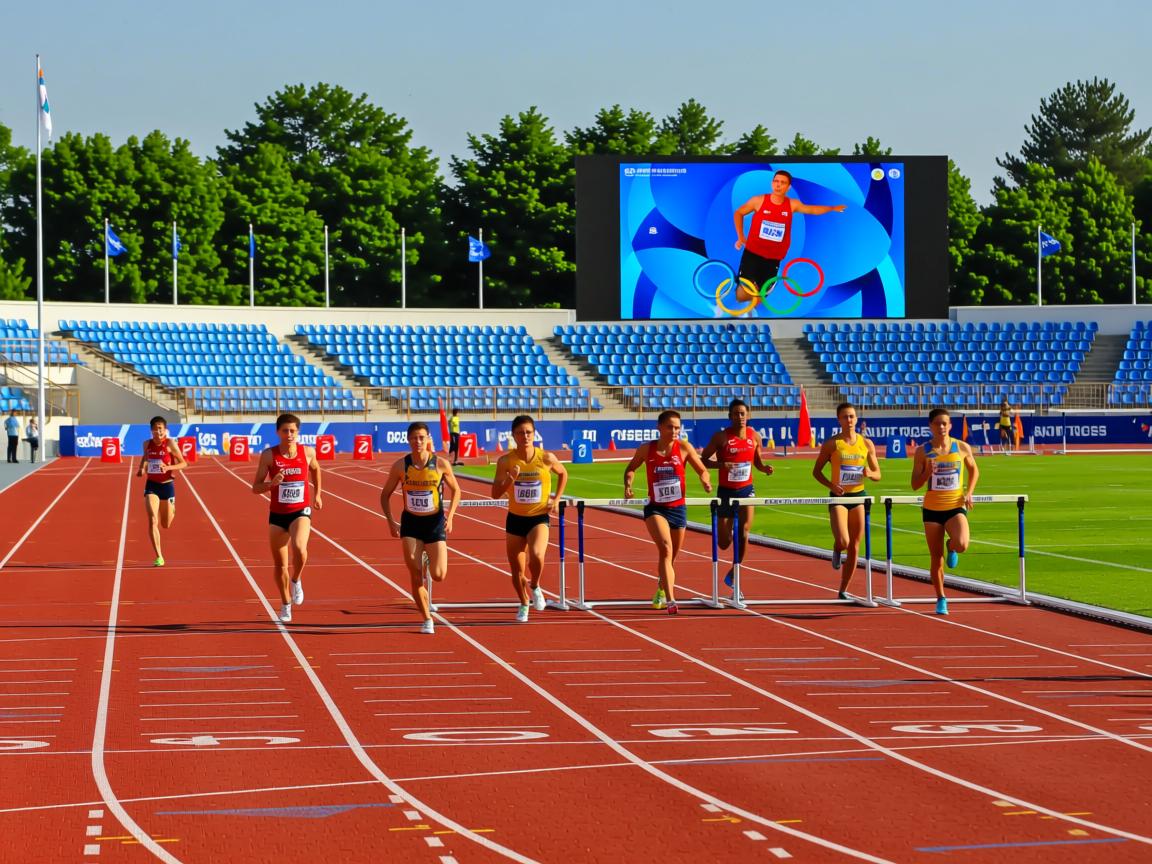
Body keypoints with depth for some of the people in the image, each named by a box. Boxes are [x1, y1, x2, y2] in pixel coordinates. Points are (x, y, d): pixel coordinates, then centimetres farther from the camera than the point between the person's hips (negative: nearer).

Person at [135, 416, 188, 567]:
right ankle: (159, 557, -14)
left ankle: (171, 511, 51)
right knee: (152, 521, -17)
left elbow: (183, 464, -7)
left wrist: (168, 467, -24)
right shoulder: (147, 444, 0)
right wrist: (142, 467, 2)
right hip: (151, 485, 2)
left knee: (166, 525, 12)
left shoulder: (170, 443, -10)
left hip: (167, 485, -2)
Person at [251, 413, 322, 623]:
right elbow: (256, 488, -6)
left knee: (299, 548, -30)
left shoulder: (307, 452, -4)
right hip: (277, 514, 1)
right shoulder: (269, 455, -8)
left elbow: (315, 469, 21)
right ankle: (285, 605, 30)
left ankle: (296, 581, 1)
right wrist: (272, 483, -24)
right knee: (280, 564, 9)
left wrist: (317, 494, 20)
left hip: (301, 511, -1)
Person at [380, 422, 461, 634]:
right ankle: (427, 619, 9)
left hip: (435, 522, -1)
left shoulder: (441, 464, -9)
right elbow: (385, 494, 4)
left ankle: (428, 562, 28)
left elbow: (456, 490, 6)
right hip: (410, 523, 1)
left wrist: (450, 516, -5)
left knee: (438, 575, -8)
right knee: (416, 575, -6)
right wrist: (390, 520, -7)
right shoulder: (400, 466, -7)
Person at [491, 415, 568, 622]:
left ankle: (535, 586, 3)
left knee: (536, 555, -29)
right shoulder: (505, 461, -10)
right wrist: (510, 479, -28)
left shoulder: (546, 458, -9)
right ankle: (524, 604, 38)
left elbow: (563, 474, 12)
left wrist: (556, 499, 2)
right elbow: (495, 494, -10)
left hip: (539, 518, -2)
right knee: (517, 570, 9)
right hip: (515, 519, 2)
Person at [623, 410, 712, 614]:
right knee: (665, 549, -25)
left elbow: (702, 470, 4)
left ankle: (662, 591, 48)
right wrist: (628, 484, -5)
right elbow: (631, 468, 14)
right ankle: (670, 600, -33)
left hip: (678, 509, 2)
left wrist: (706, 482, -18)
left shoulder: (684, 448, -4)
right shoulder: (646, 449, -3)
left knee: (671, 557, 17)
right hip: (655, 508, -2)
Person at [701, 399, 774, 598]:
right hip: (726, 491, -2)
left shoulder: (754, 436, 1)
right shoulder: (721, 437, -9)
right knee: (724, 543, 3)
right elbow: (703, 459, -7)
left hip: (746, 490, 2)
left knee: (743, 535, -15)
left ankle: (734, 574, 2)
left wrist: (764, 468, -7)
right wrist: (719, 464, -26)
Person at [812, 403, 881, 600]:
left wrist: (870, 473, -15)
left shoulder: (867, 444, 3)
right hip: (838, 497, -3)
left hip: (859, 496, 3)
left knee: (854, 547, 5)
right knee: (843, 542, -20)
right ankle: (837, 552, 19)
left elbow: (877, 474, 9)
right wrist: (831, 485, -17)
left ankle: (843, 590, 16)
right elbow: (816, 471, 0)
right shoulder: (832, 444, -5)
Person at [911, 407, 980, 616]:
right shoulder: (923, 452, -2)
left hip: (956, 507, -1)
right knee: (936, 559, 4)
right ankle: (941, 599, 21)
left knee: (961, 544, -27)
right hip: (932, 509, 1)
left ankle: (952, 547, 12)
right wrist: (928, 472, -19)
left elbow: (974, 470, 17)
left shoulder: (962, 448, -1)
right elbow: (915, 485, -1)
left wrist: (969, 492, 2)